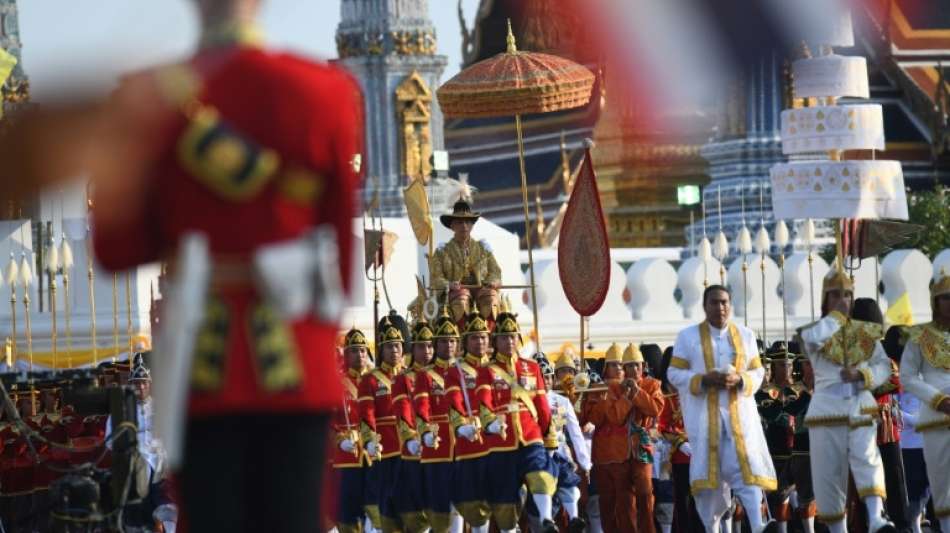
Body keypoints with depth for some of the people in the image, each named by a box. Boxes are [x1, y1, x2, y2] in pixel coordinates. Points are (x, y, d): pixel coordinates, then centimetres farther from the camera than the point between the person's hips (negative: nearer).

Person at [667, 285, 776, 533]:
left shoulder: (745, 336, 11)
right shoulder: (688, 337, 5)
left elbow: (757, 372, 12)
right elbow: (675, 373, 2)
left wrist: (739, 380, -10)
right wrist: (704, 380, -14)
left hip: (739, 412, 1)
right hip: (704, 413, -1)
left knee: (747, 463, -13)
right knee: (708, 470, -1)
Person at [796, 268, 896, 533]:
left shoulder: (865, 331, 14)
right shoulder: (813, 330, 8)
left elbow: (883, 367, 5)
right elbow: (813, 338, -19)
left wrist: (861, 375, -15)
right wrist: (837, 315, -5)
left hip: (860, 406, 0)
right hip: (827, 408, 0)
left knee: (867, 458, -21)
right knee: (829, 471, 0)